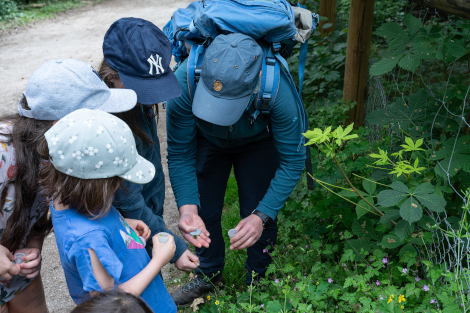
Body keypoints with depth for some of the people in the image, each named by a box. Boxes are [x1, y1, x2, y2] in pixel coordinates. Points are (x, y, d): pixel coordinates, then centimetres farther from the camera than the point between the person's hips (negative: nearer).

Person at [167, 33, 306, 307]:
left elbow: (293, 161, -30)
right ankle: (210, 275, 38)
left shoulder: (277, 89, -43)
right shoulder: (185, 80, -39)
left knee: (259, 217, -1)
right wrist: (187, 208, -39)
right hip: (208, 140, 2)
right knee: (203, 213, 8)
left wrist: (261, 216, -37)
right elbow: (180, 154, -26)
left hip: (258, 142, -1)